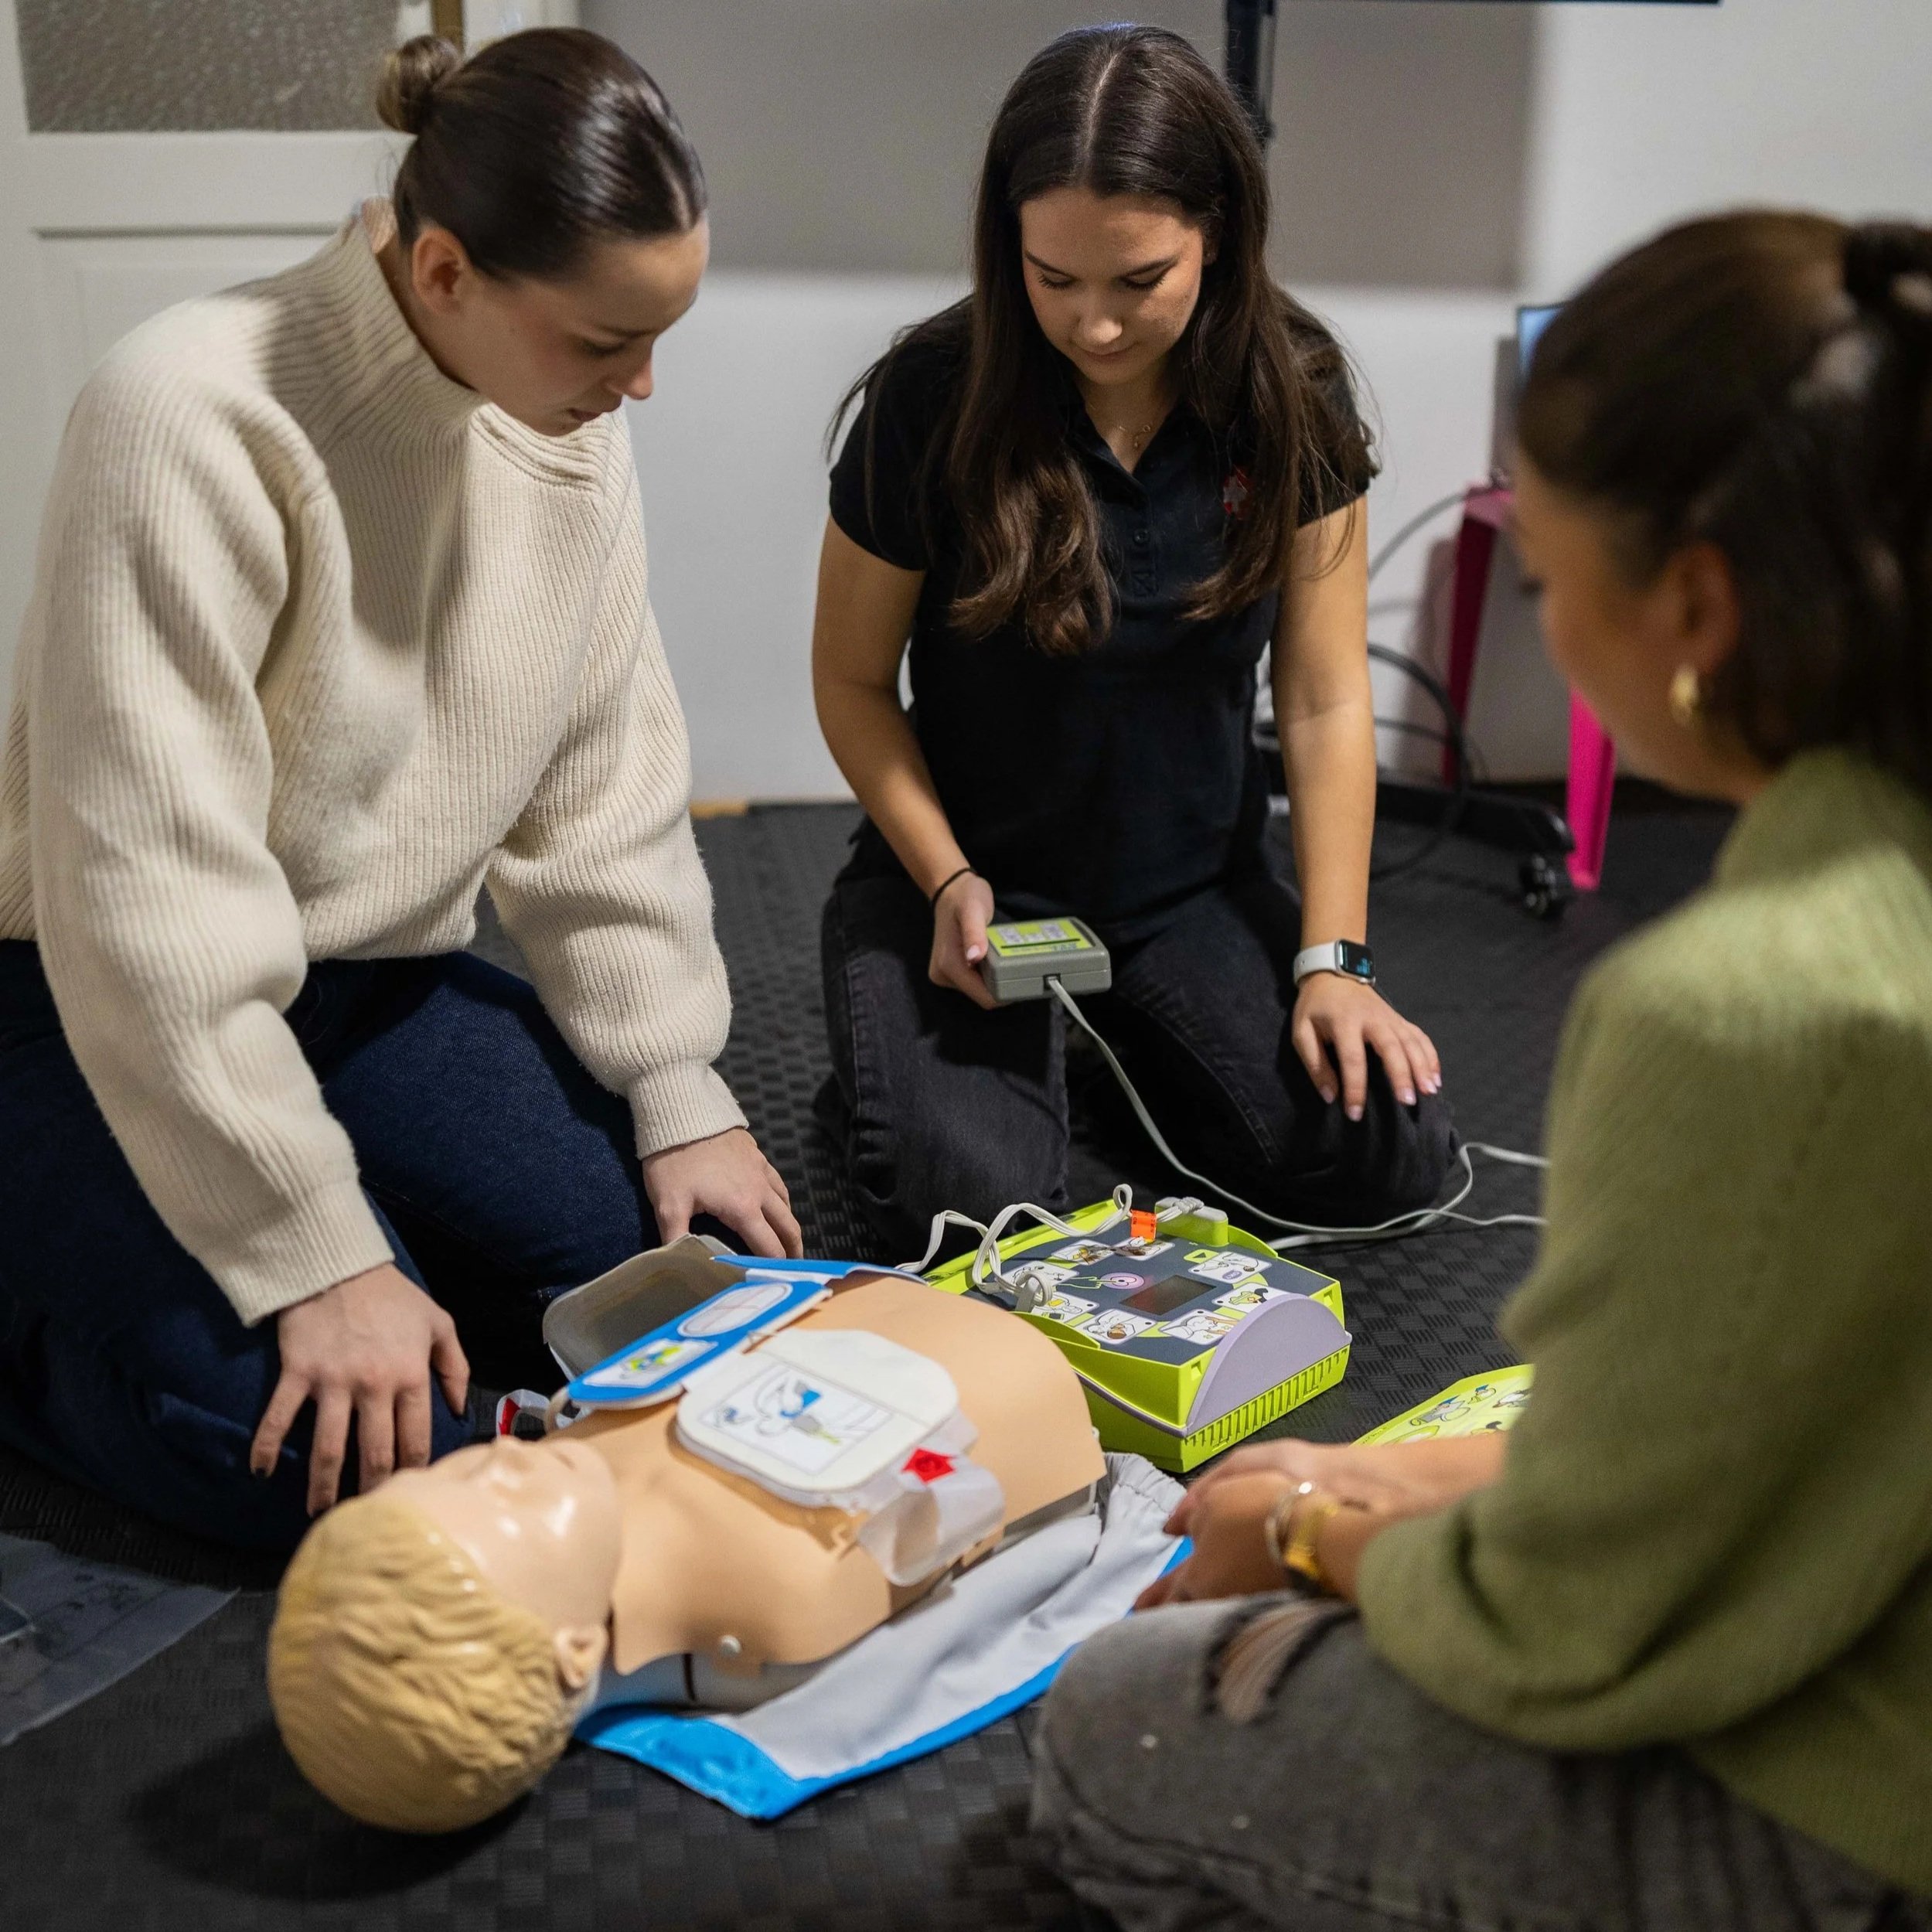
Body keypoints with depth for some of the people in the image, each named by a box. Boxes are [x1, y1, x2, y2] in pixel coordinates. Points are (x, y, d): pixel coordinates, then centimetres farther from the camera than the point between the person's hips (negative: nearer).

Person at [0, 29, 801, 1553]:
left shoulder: (574, 429, -4)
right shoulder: (202, 420, -26)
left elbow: (607, 796, 3)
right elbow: (151, 890, -26)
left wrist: (679, 1093, -1)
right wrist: (318, 1254, -25)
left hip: (379, 980, 7)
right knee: (355, 1458, -19)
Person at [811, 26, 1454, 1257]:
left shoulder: (1293, 396, -9)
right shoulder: (934, 399, -16)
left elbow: (1326, 699, -6)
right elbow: (853, 680, -5)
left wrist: (1332, 959, -12)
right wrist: (946, 883, -18)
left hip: (1197, 883, 3)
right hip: (973, 873, -2)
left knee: (1393, 1157, -13)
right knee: (977, 1203, -26)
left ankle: (1131, 1056, 17)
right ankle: (881, 1081, 13)